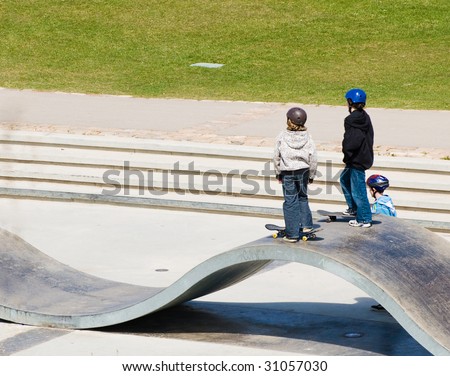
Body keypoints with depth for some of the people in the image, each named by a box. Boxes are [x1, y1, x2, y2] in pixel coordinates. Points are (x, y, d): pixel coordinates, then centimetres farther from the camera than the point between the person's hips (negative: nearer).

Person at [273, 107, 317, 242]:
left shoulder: (282, 137, -9)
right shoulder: (307, 138, -5)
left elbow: (277, 157, -1)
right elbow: (313, 158, 0)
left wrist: (278, 173, 13)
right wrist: (311, 175, 13)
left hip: (287, 172, -2)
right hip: (303, 171, 2)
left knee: (290, 201, 2)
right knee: (302, 198, 23)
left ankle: (292, 234, 3)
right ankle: (306, 225, 19)